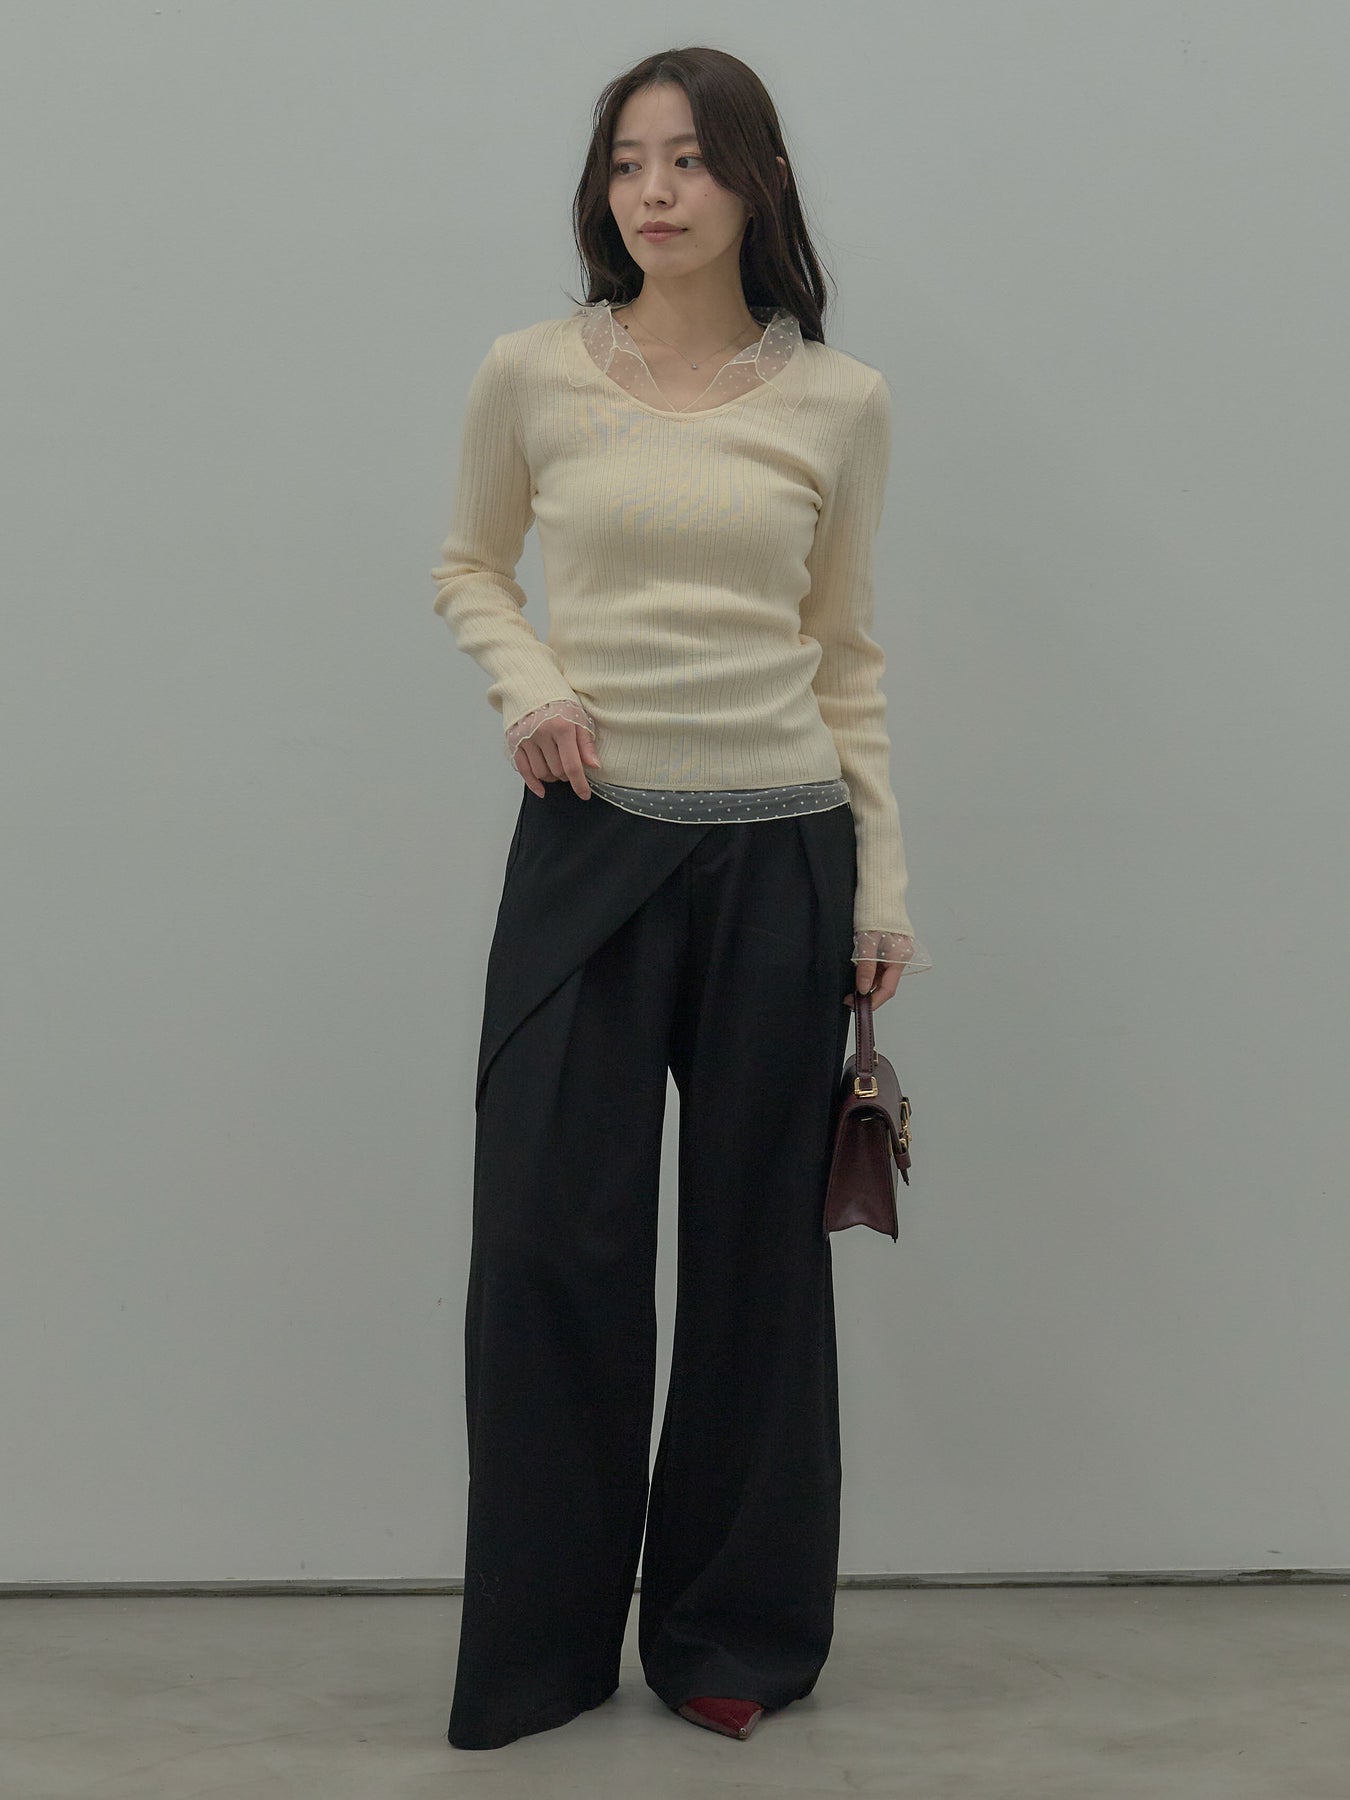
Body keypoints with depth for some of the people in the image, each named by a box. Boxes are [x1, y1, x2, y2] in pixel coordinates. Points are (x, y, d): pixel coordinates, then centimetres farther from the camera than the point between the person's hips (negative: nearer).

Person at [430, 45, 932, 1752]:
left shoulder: (838, 401, 2)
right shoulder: (530, 373, 1)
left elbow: (845, 655, 9)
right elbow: (468, 566, 14)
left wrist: (882, 880, 6)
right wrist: (525, 681, -7)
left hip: (777, 849, 0)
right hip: (587, 842, 0)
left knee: (755, 1243, 8)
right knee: (546, 1237, 0)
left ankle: (732, 1629, 24)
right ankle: (540, 1641, 18)